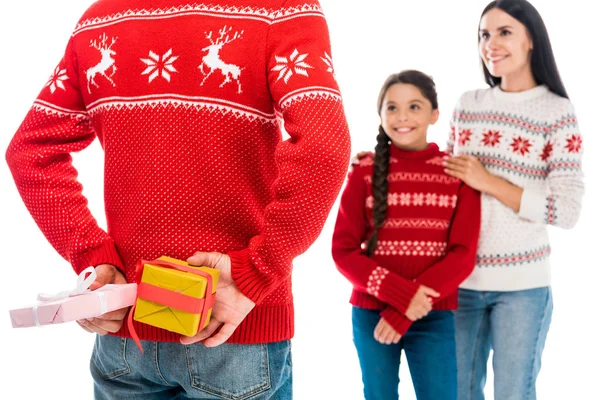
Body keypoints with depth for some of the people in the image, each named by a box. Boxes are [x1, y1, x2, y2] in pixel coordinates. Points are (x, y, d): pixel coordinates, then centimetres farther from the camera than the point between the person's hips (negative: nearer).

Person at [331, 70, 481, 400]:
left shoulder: (457, 173, -1)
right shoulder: (364, 172, -1)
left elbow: (463, 255, -6)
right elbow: (343, 250, -5)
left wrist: (402, 313, -14)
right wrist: (401, 294, -18)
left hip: (434, 317, 0)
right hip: (371, 314, 1)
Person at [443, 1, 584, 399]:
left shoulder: (558, 112, -6)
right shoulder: (467, 105, 6)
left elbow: (567, 211, -13)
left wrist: (488, 182, -16)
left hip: (522, 283, -4)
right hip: (459, 278, 4)